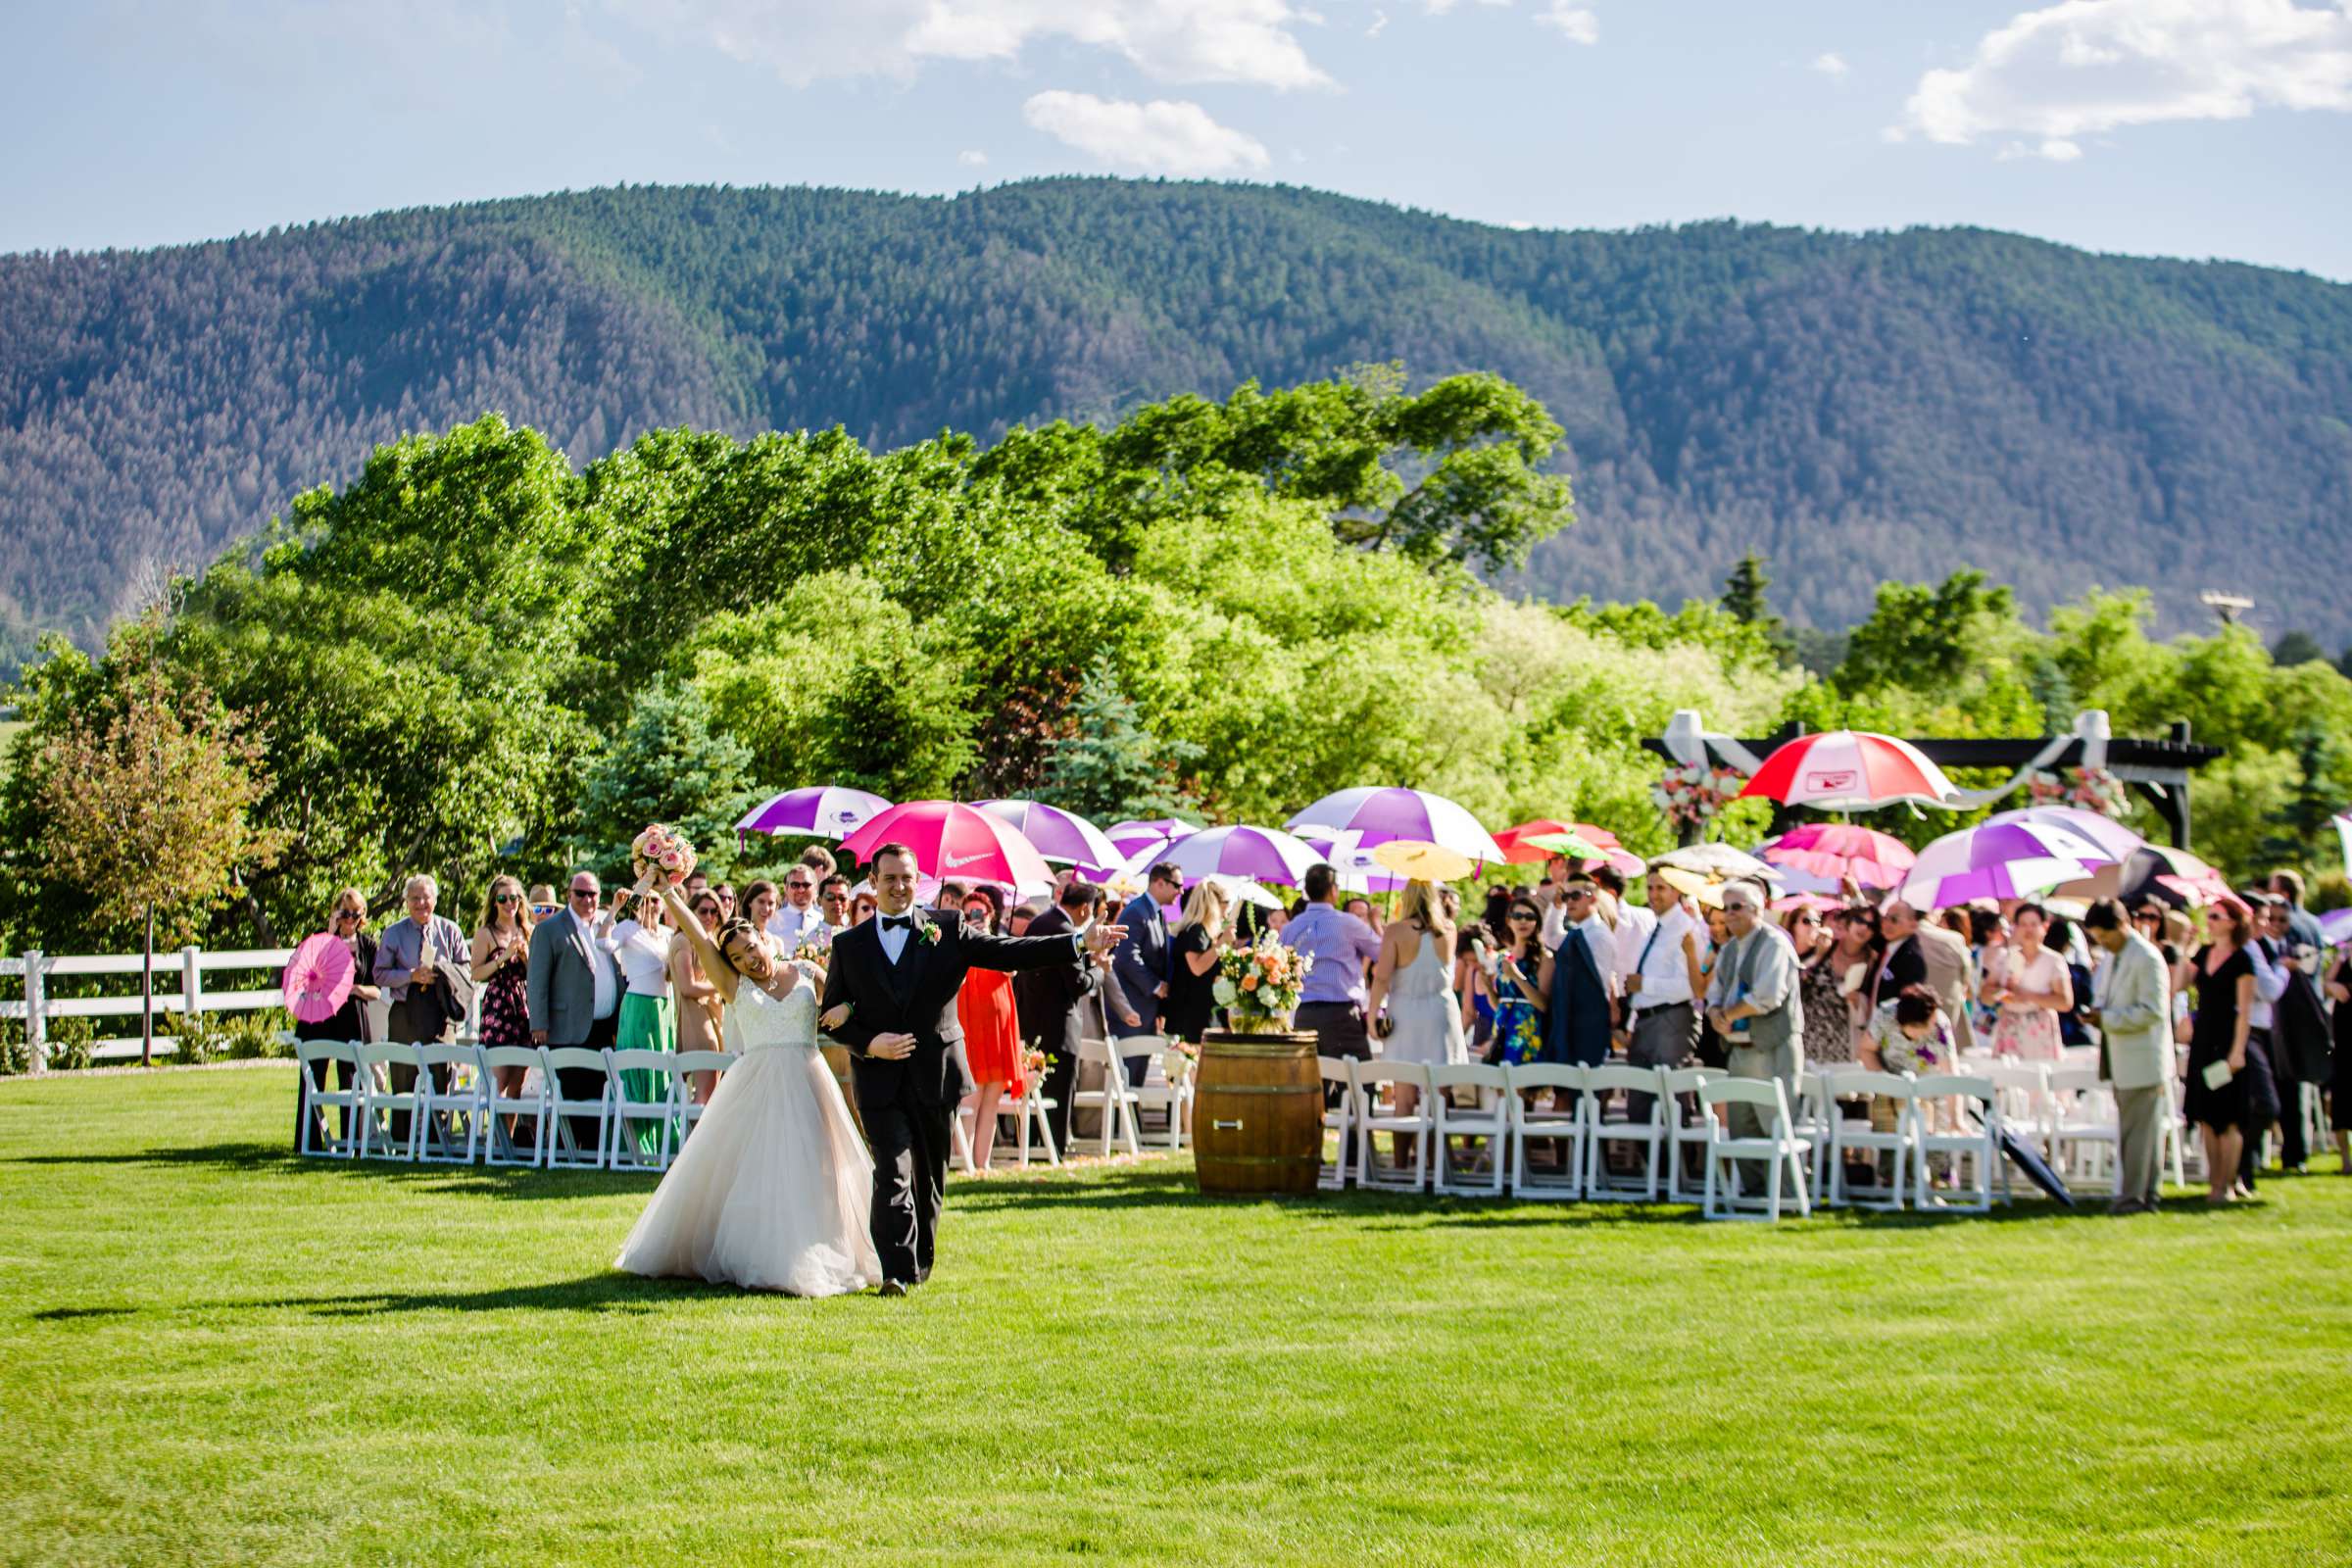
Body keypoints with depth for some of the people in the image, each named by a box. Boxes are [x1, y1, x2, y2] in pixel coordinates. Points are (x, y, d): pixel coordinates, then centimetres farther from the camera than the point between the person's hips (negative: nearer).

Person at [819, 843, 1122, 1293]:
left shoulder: (948, 931, 4)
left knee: (930, 1174, 10)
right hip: (880, 1080, -1)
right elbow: (831, 1014, 9)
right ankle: (897, 1271, -16)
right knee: (892, 1172, -12)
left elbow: (1010, 952, -3)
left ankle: (920, 1260, 27)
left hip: (935, 1077, 1)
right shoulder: (849, 945, 7)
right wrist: (868, 1044, -10)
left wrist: (1079, 944, -14)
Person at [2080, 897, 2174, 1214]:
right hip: (2123, 1058, 9)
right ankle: (2141, 1194, 18)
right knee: (2129, 1128, 12)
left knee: (2139, 1129, -5)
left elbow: (2153, 1010, -20)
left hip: (2142, 1059, -9)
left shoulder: (2147, 959, -16)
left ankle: (2135, 1196, -2)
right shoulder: (2112, 956, 13)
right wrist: (2098, 1012, 2)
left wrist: (2107, 1019, -20)